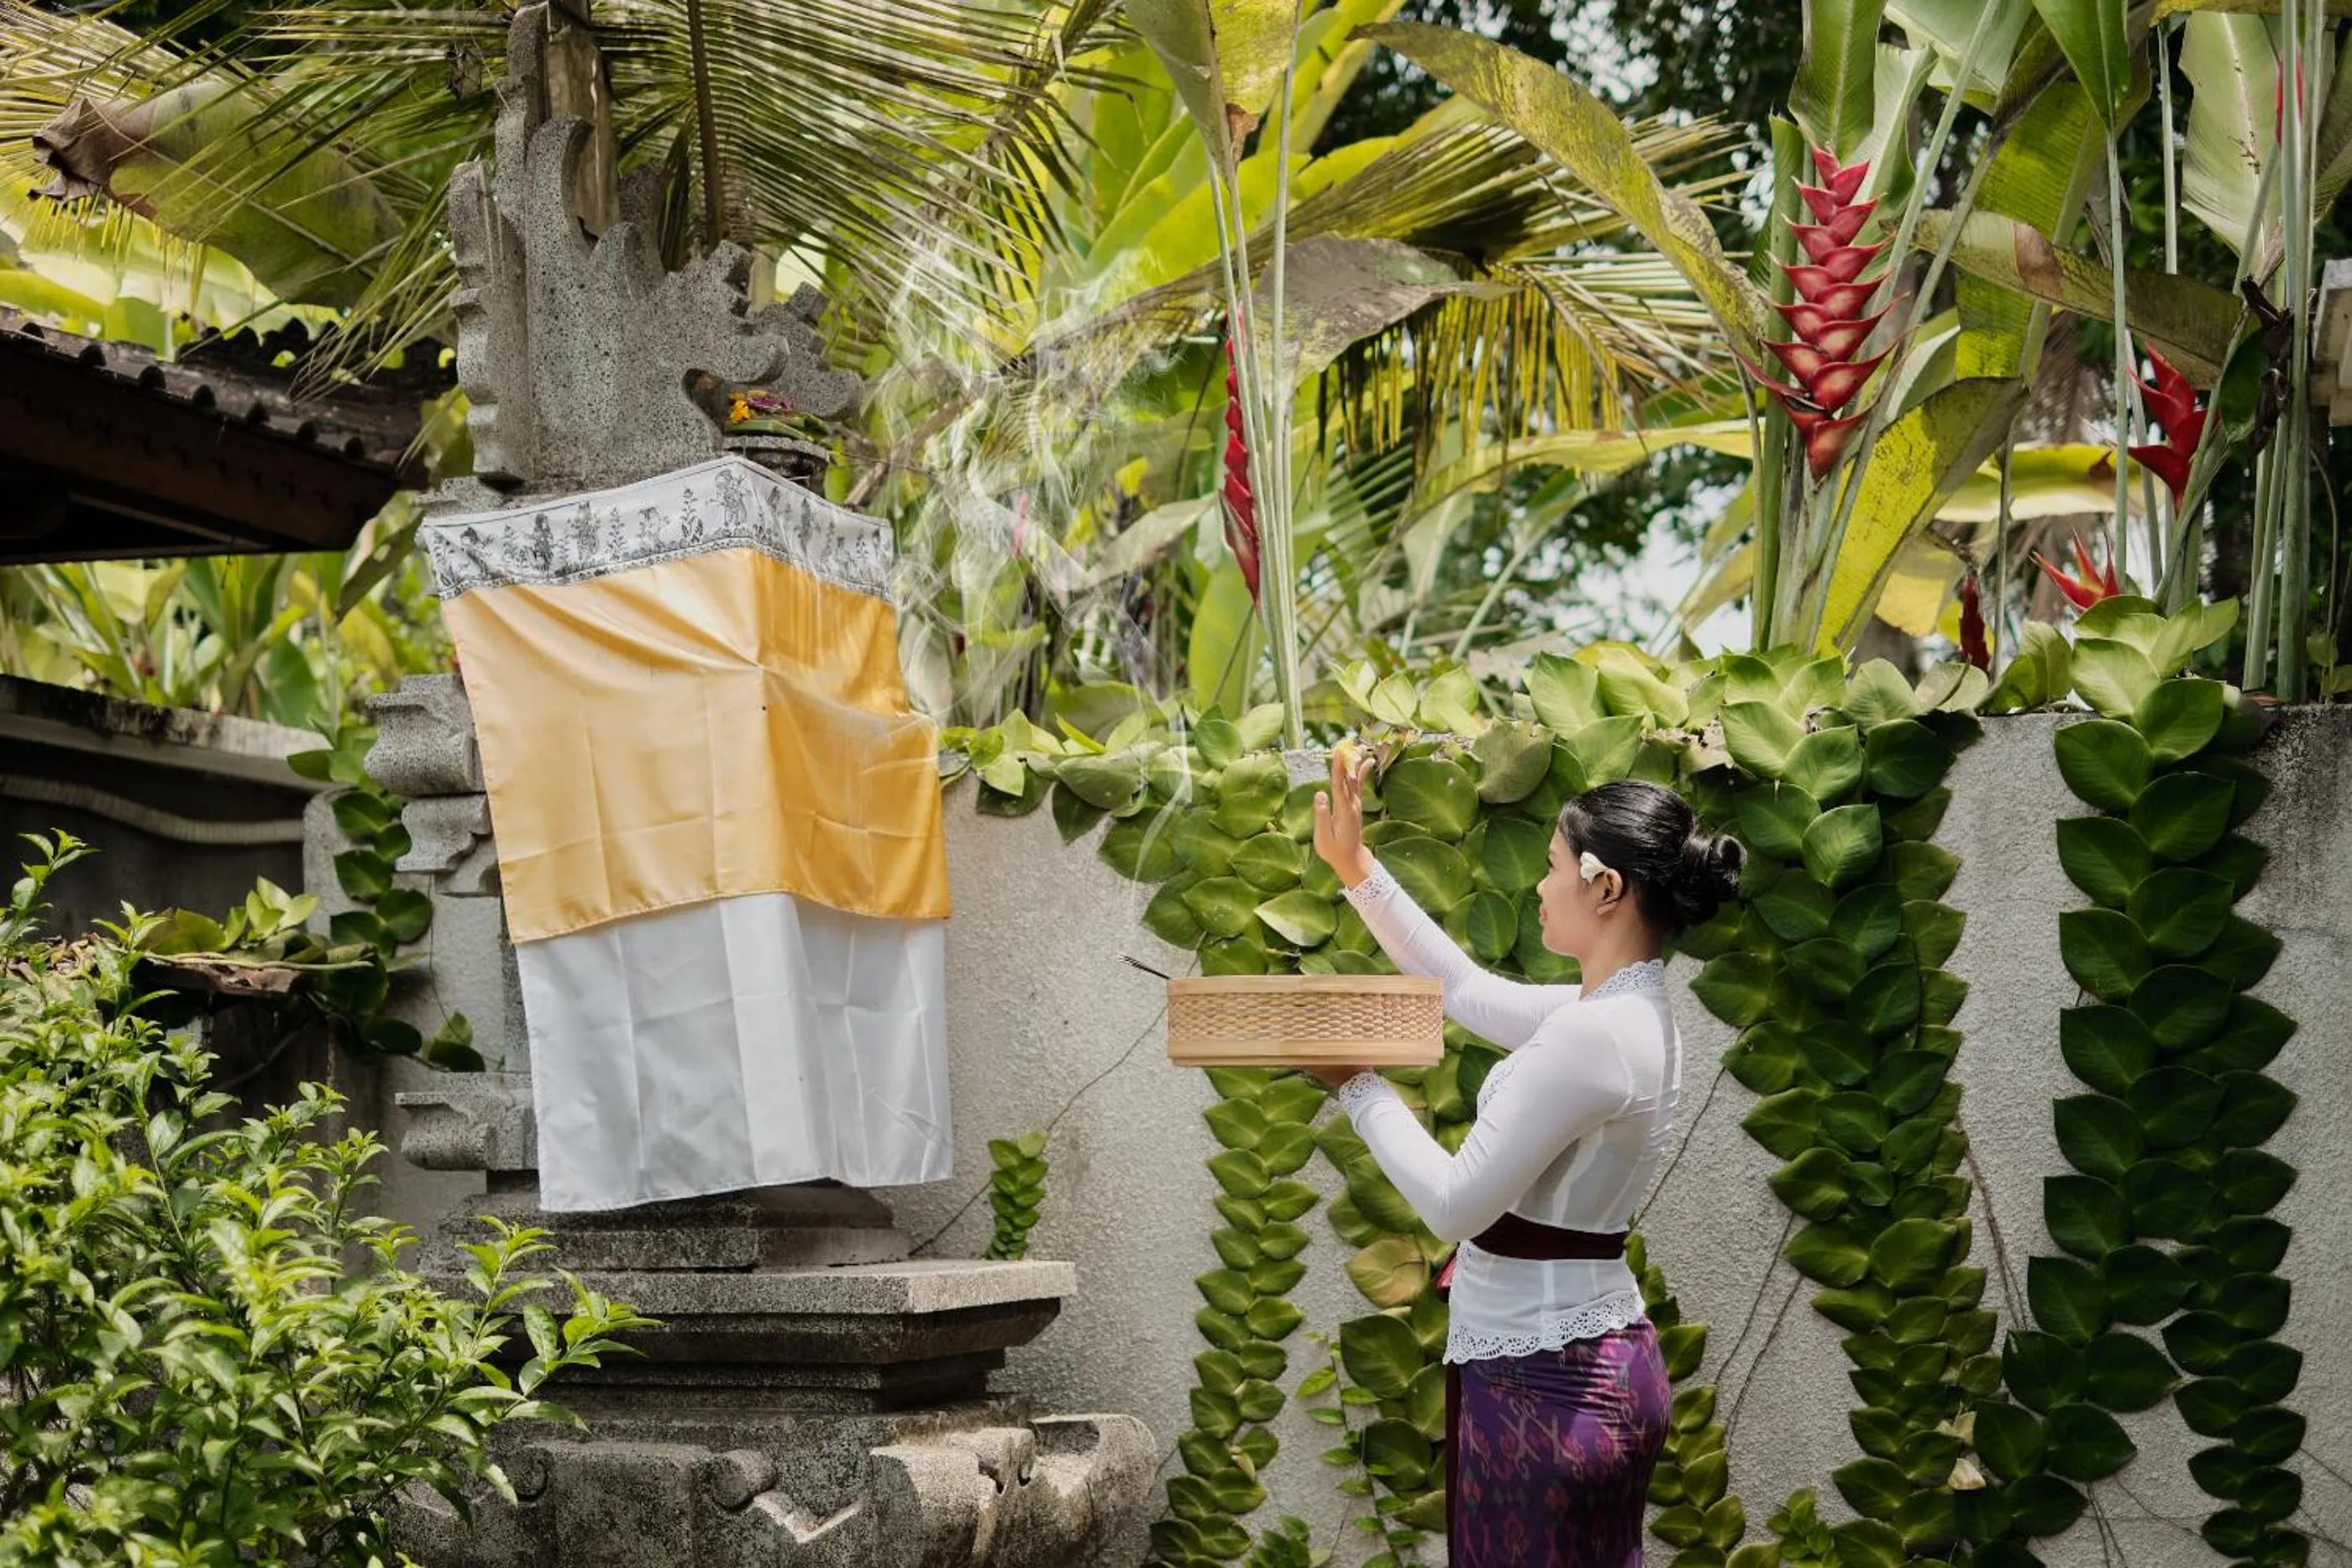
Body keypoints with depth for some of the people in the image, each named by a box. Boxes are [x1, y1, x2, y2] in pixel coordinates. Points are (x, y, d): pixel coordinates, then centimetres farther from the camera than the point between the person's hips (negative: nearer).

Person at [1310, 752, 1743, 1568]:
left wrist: (1359, 1086, -8)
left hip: (1543, 1382, -9)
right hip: (1590, 1367, 9)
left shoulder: (1593, 1033, -22)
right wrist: (1354, 867, 19)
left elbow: (1455, 1204, -21)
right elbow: (1466, 989, 22)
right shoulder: (1622, 1012, 7)